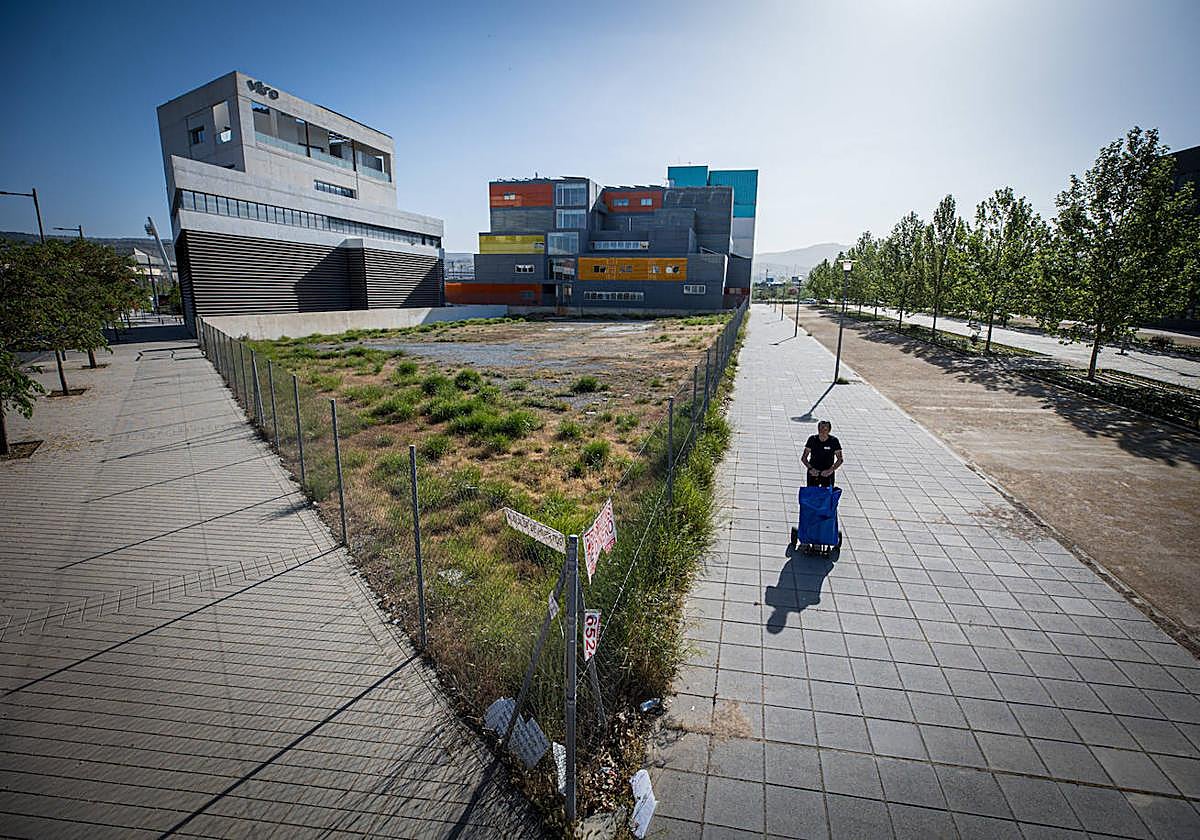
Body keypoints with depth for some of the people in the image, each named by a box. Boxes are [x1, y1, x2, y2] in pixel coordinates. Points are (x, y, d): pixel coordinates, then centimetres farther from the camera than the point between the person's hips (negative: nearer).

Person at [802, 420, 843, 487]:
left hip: (827, 474, -1)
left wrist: (831, 470, -14)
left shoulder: (833, 441, -6)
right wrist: (810, 468, -14)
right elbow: (804, 458, 0)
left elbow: (840, 459, -1)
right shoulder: (812, 439, -4)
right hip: (813, 474, 1)